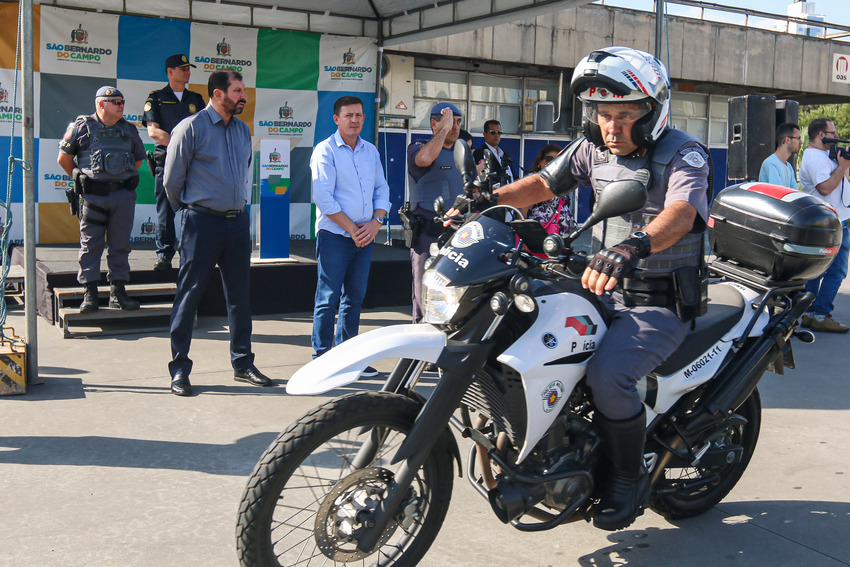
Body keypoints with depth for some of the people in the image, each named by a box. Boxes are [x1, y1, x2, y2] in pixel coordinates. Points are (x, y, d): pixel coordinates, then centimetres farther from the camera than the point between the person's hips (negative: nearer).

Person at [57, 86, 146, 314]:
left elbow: (138, 159, 25)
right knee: (90, 245, 0)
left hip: (123, 194, 3)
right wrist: (81, 179, 10)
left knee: (120, 245, 5)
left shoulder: (128, 129, 12)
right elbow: (64, 158, 7)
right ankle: (89, 294, 6)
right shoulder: (82, 126, 1)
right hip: (93, 195, -3)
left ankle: (118, 292, 13)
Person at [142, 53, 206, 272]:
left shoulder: (195, 99, 17)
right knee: (165, 211, -2)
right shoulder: (156, 98, 7)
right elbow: (153, 131, -4)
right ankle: (164, 255, 4)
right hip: (165, 161, -3)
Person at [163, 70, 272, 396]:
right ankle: (179, 370, 9)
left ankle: (243, 364, 20)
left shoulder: (243, 130, 12)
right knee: (189, 295, 0)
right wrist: (190, 210, 9)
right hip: (202, 222, -6)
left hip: (238, 221, 6)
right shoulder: (191, 128, -7)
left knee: (240, 295, 10)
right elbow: (172, 179, -2)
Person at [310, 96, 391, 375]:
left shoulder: (371, 151, 14)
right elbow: (323, 198, -12)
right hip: (334, 235, -6)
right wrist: (352, 229, -13)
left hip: (365, 235, 6)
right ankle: (322, 357, 3)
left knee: (354, 298, 10)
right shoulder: (325, 150, -5)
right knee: (328, 298, -4)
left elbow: (382, 190, 14)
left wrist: (376, 222, -4)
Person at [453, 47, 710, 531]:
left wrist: (632, 247, -54)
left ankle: (629, 480, -4)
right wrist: (487, 199, -10)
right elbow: (544, 183, 9)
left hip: (663, 303, -7)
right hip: (608, 291, 7)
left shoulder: (685, 155, -14)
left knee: (608, 372, -28)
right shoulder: (594, 149, 6)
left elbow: (680, 214, -33)